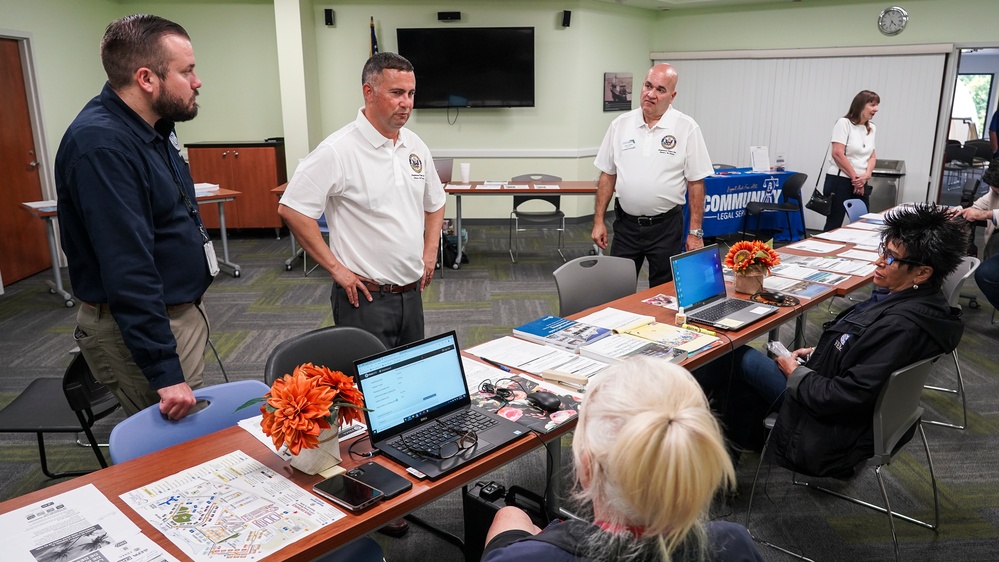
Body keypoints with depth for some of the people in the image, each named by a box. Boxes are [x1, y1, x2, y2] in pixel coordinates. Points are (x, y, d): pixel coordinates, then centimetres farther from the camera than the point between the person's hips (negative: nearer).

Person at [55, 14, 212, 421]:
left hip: (180, 310, 9)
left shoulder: (153, 129, 6)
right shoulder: (101, 145, -25)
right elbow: (128, 272, -29)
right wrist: (165, 372, -28)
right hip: (137, 327, -9)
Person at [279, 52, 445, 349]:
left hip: (412, 293, 7)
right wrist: (335, 267, -15)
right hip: (365, 297, -6)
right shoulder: (338, 150, -15)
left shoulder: (416, 146, 6)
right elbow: (291, 210, -17)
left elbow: (435, 203, 21)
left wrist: (429, 253, 10)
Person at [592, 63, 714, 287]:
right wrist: (599, 220, 3)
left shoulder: (686, 128, -6)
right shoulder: (620, 124, 2)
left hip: (666, 226, -2)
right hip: (626, 224, 3)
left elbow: (696, 183, -5)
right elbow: (607, 175, 7)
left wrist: (695, 232, -7)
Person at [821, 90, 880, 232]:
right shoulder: (844, 123, -7)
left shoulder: (871, 128, 14)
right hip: (840, 180, -6)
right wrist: (854, 176, -10)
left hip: (860, 183, 7)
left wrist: (866, 175, -6)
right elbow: (837, 154, -14)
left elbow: (872, 156, 14)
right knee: (834, 224, -4)